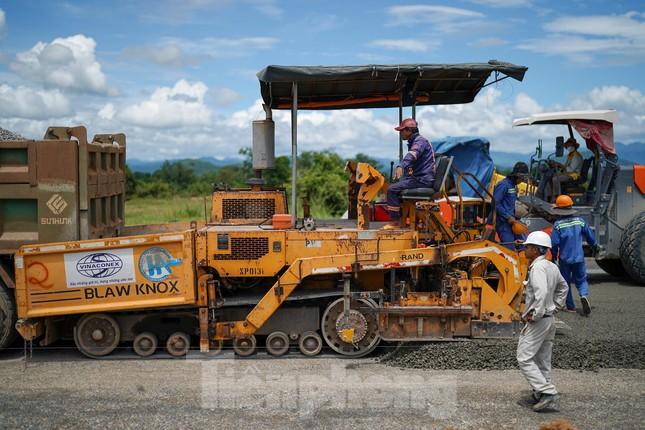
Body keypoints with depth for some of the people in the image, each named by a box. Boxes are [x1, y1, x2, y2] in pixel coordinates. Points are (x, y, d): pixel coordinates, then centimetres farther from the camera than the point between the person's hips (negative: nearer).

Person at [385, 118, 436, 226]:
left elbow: (412, 155, -35)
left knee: (392, 190, -17)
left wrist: (401, 166, -50)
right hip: (419, 177, 11)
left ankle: (395, 221, -14)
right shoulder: (413, 142, 20)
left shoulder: (420, 141, -13)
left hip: (423, 179, -11)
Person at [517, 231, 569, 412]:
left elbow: (542, 292, -33)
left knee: (524, 358, -6)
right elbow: (563, 288, 25)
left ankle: (546, 392, -11)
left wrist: (536, 314, -24)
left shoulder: (537, 267, -19)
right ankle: (543, 396, 20)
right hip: (549, 320, 10)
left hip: (537, 321, -10)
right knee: (543, 361, 15)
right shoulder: (552, 267, 11)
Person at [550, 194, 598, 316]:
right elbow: (590, 236, 10)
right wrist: (595, 246, 30)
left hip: (564, 258, -2)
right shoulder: (580, 221, -1)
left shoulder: (558, 224, -11)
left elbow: (554, 243, -12)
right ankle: (584, 296, -15)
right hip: (579, 257, 2)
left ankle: (570, 306, 14)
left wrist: (554, 256, 5)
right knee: (581, 280, 13)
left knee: (565, 282, 12)